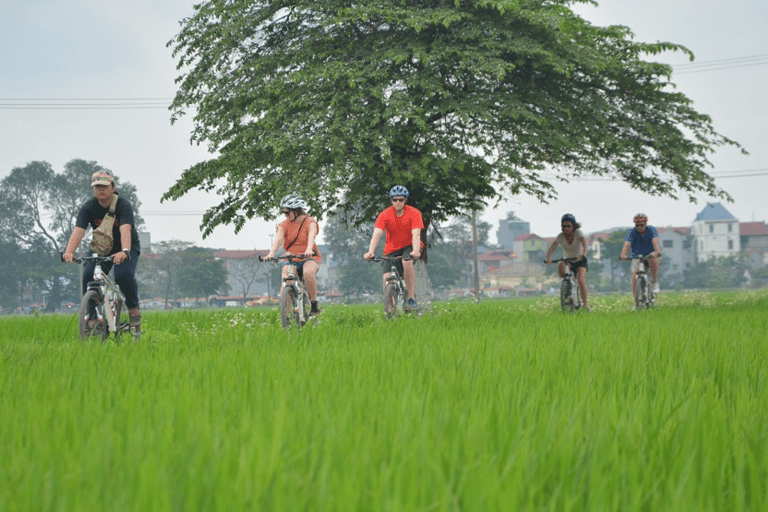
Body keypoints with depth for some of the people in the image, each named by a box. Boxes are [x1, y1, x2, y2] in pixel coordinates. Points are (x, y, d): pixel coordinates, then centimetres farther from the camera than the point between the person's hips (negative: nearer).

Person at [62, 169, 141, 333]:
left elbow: (125, 230, -39)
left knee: (124, 276, -30)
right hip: (101, 248, 3)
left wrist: (125, 252, -58)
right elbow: (78, 230, -27)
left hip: (129, 247, -3)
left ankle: (134, 309, -8)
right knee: (88, 278, -19)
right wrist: (69, 251, -46)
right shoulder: (88, 207, -13)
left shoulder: (123, 205, -22)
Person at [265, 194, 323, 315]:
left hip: (309, 258, -3)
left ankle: (314, 304, -23)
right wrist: (271, 253, -35)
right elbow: (279, 238, -15)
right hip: (290, 259, 3)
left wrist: (309, 250, -46)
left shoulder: (310, 222, -3)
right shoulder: (284, 224, 3)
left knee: (308, 272, -37)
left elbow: (311, 236, -24)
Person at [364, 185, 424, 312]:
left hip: (409, 246, -2)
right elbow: (377, 234, -24)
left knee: (407, 262, -35)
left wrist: (416, 251, -47)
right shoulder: (385, 215, -13)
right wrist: (370, 252, -42)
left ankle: (412, 298, -26)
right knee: (387, 280, -15)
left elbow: (416, 234, -27)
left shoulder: (414, 213, -16)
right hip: (392, 249, 2)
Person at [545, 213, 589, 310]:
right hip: (567, 260, 3)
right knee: (560, 265, -30)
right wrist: (548, 257, -44)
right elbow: (553, 246, -24)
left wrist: (583, 254, -53)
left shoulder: (578, 232, -18)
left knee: (581, 280, -23)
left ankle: (585, 304, -16)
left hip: (580, 261, -3)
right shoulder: (561, 236, -13)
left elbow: (584, 242, -33)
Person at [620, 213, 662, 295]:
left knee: (653, 259, -36)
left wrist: (657, 252, -55)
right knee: (634, 274, -18)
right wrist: (623, 255, -50)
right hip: (637, 256, 2)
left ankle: (655, 282, -21)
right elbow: (627, 245, -29)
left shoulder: (651, 230, -16)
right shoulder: (631, 232, -14)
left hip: (650, 254, -2)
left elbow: (655, 242, -33)